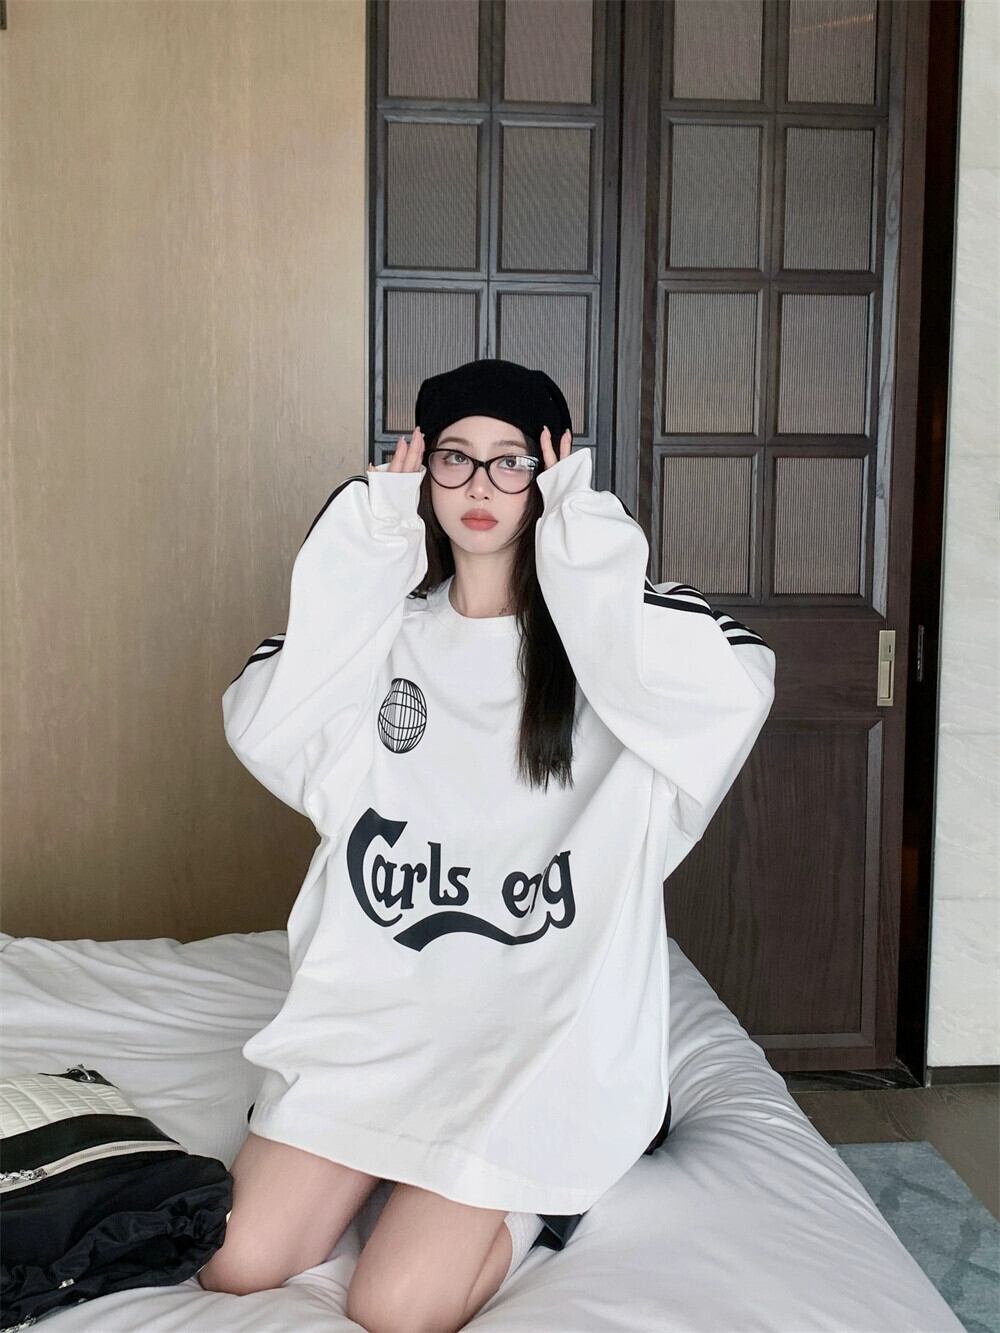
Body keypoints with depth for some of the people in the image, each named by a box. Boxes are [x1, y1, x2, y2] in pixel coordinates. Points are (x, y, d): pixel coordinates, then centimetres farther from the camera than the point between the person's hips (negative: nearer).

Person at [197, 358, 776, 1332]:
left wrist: (582, 526, -16)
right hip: (372, 1000, 4)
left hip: (537, 1021, -3)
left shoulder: (598, 634, -3)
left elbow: (733, 690, -24)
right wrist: (372, 527, -9)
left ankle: (522, 1195, 15)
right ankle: (394, 1169, 20)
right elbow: (263, 729, -12)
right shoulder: (382, 627, 6)